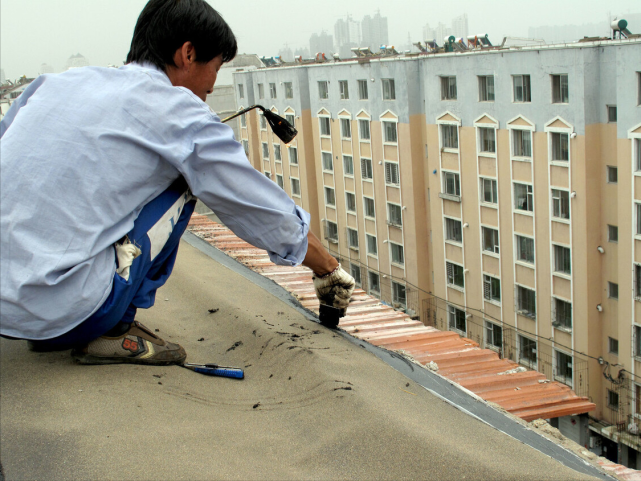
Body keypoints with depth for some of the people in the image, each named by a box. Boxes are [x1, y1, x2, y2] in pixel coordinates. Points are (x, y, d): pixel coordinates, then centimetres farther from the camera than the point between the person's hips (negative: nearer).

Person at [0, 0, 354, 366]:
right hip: (59, 307, -6)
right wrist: (329, 270, 21)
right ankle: (114, 331, 6)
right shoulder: (181, 114, -2)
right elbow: (274, 218, 5)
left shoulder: (56, 82, 14)